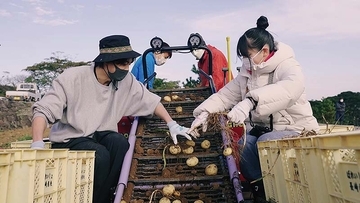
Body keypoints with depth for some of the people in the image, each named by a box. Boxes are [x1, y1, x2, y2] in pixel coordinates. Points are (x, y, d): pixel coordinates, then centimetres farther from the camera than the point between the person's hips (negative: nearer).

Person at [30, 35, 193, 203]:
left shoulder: (126, 81, -9)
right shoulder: (73, 77, -20)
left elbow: (150, 101, -1)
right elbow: (43, 110, -20)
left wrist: (172, 124, -6)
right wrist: (37, 144, -34)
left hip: (99, 135, 4)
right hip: (68, 139, -3)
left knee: (120, 142, -28)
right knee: (101, 154, -31)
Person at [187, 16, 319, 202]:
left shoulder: (286, 65, -13)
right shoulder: (247, 72, 7)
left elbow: (293, 86, -38)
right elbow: (226, 94, 5)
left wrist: (250, 101, -52)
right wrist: (205, 112, -13)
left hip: (294, 129, -5)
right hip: (262, 129, 5)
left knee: (265, 142, -33)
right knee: (244, 144, -24)